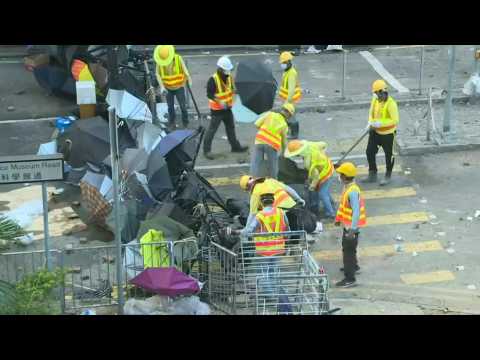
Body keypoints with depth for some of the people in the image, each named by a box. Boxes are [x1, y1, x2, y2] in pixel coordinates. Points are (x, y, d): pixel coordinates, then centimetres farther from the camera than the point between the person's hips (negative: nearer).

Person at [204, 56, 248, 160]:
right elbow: (209, 94, -23)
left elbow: (232, 89, 15)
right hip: (217, 109, -8)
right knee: (212, 129, -2)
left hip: (227, 108, 8)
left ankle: (235, 146, 36)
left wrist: (234, 92, -7)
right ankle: (206, 150, 5)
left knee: (230, 127, 20)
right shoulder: (213, 79, -23)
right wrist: (219, 101, -34)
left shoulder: (229, 77, 0)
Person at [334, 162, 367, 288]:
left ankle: (350, 278, 3)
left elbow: (356, 211, -32)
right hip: (347, 224, 10)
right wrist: (339, 218, 25)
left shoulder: (353, 192, -28)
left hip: (351, 227, -10)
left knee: (349, 250, -4)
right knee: (346, 247, 28)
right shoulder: (347, 188, 3)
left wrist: (352, 230, -33)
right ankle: (353, 266, 49)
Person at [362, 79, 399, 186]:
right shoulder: (375, 100, -1)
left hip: (387, 134, -7)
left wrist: (380, 123, -30)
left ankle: (388, 176, 28)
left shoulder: (391, 104, -24)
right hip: (375, 132, 7)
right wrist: (370, 123, -5)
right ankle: (372, 175, 25)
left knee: (389, 155, 9)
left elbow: (395, 120, -26)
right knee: (370, 152, 10)